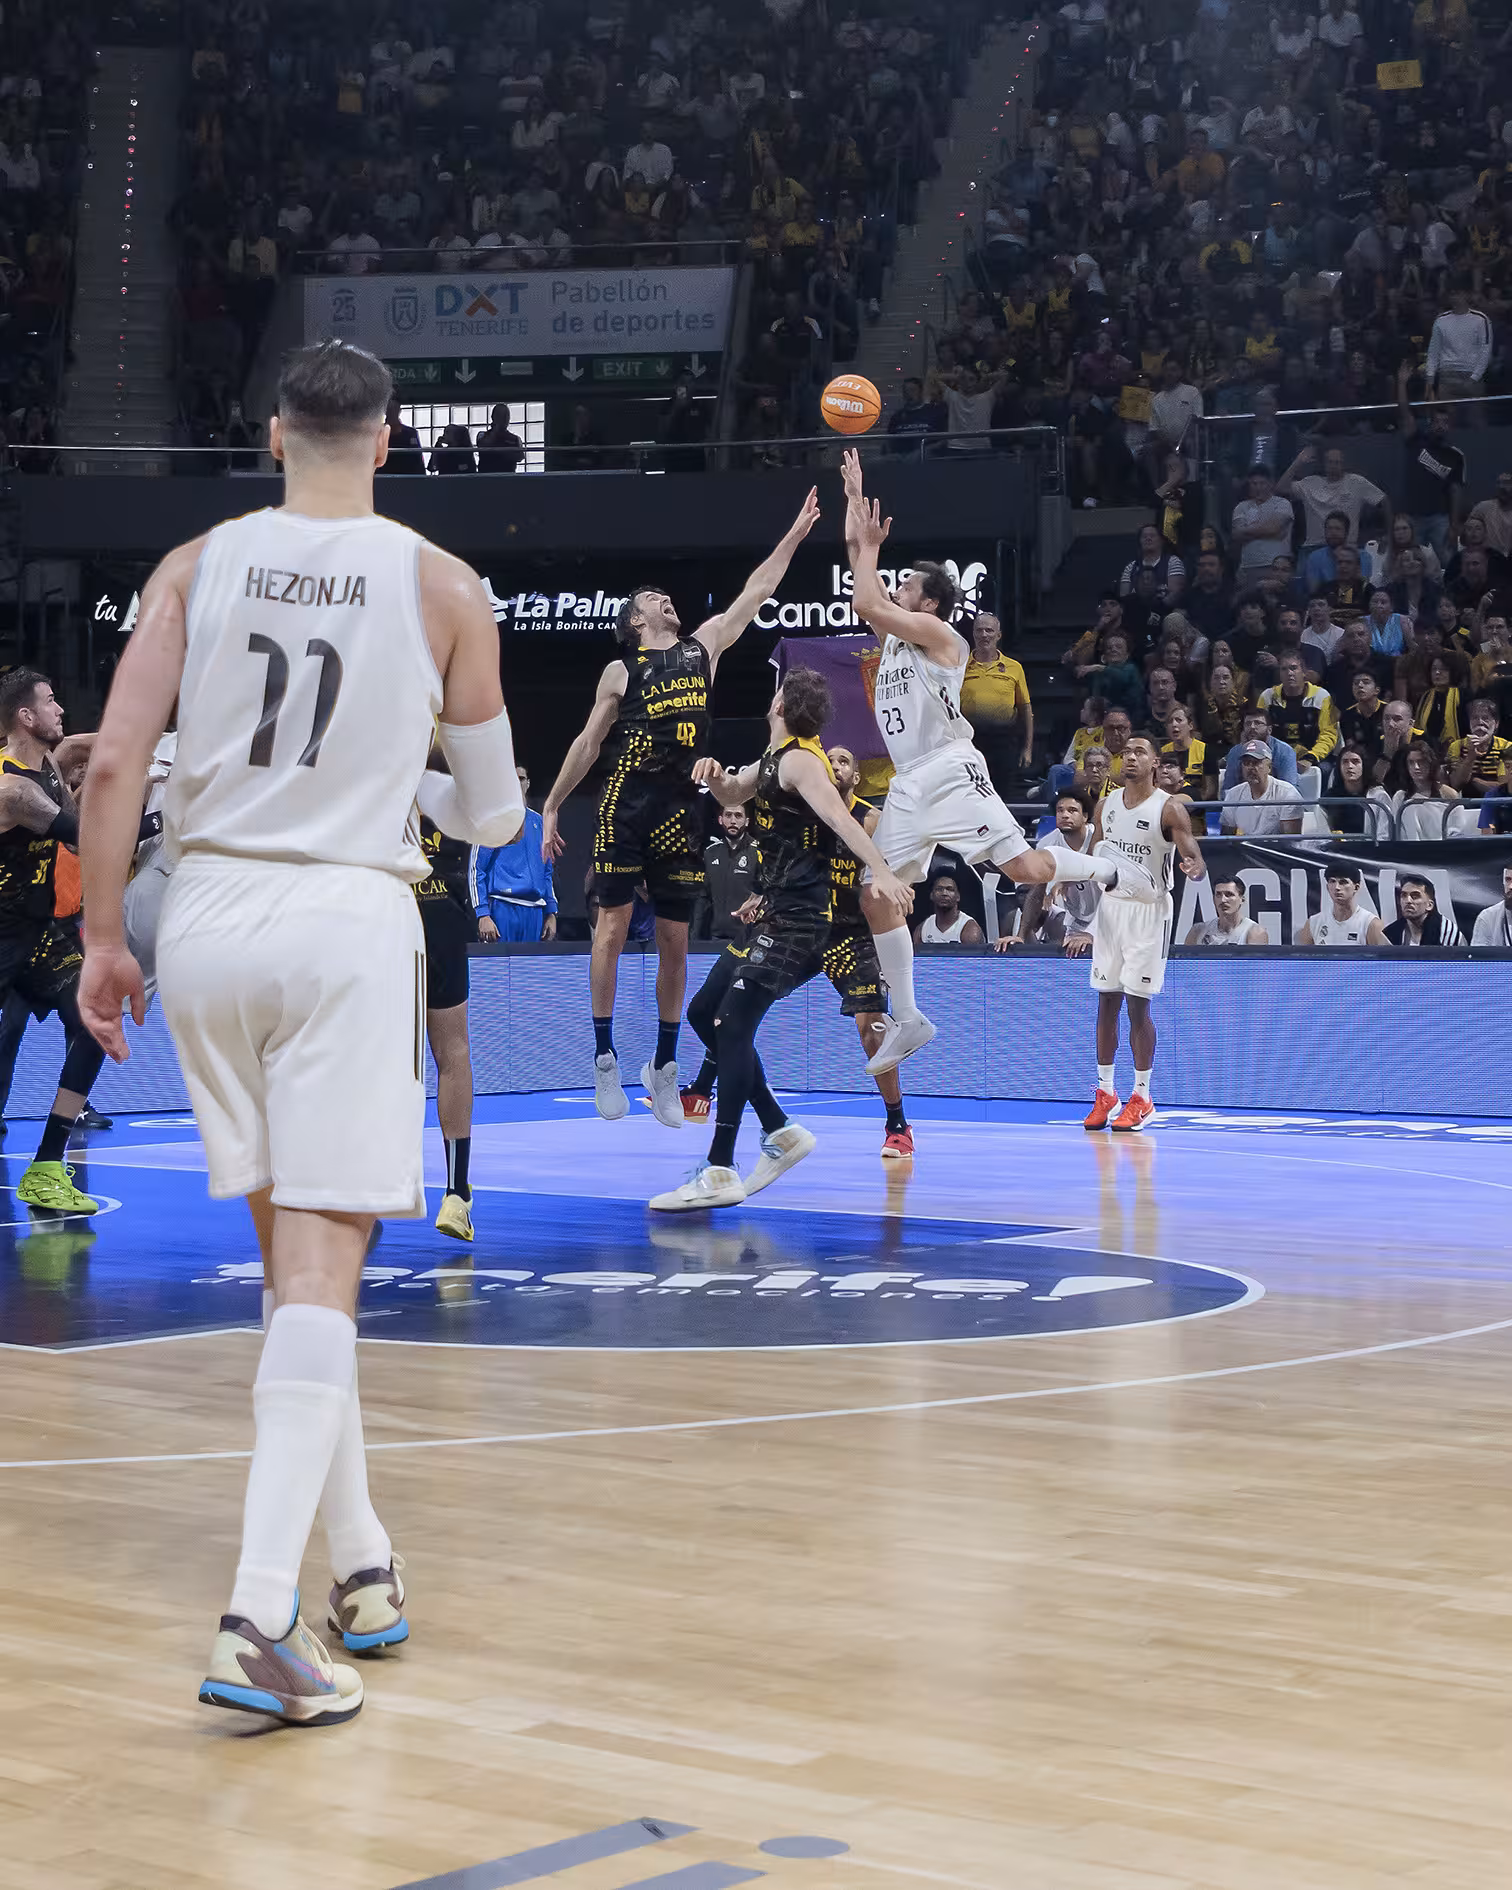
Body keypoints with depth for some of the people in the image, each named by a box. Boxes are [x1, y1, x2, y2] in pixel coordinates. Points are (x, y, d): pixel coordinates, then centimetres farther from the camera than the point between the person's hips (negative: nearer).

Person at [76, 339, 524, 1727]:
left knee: (289, 1246, 16)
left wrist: (103, 939, 6)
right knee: (322, 1263, -5)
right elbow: (492, 817, 8)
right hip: (349, 917, -3)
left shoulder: (198, 566, 4)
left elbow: (114, 761, -3)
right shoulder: (443, 587, 1)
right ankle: (260, 1619, -17)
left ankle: (363, 1565, 25)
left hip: (211, 912, 3)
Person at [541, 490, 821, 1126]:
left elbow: (757, 590, 15)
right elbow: (588, 742, 9)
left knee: (675, 940, 5)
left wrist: (796, 532, 13)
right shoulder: (620, 672, 6)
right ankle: (604, 1057, 1)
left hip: (682, 807, 3)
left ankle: (663, 1064, 14)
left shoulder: (704, 646, 14)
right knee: (612, 925, -5)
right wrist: (551, 806, 6)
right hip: (627, 802, -3)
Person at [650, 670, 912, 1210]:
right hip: (777, 913, 11)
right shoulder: (774, 759, 16)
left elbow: (840, 817, -28)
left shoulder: (800, 761, -13)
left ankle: (720, 1173, -20)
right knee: (704, 1012, 14)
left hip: (796, 921, -11)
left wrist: (882, 872, -43)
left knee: (731, 1024, -17)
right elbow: (732, 795, 32)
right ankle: (780, 1131, 17)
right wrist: (715, 774, 8)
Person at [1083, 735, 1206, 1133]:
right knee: (1107, 1002, 6)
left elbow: (1197, 861, -14)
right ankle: (1105, 1093, 13)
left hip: (1148, 909, -5)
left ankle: (1142, 1097, 3)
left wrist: (1194, 868, -36)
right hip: (1111, 904, 5)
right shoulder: (1107, 804, 8)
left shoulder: (1168, 809, -9)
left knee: (1138, 1004, -5)